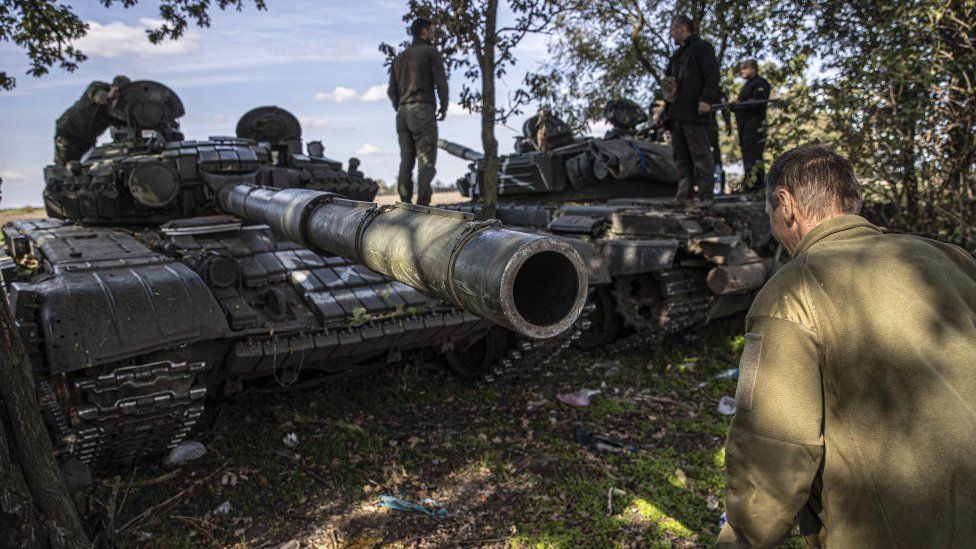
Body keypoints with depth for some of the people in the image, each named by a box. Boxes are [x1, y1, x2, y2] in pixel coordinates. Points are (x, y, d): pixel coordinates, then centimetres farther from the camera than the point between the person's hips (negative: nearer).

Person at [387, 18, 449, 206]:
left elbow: (392, 91, 15)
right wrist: (444, 107, 3)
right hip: (423, 111, -6)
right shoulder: (431, 52, 1)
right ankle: (423, 206, -17)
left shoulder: (400, 57, 21)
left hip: (403, 113, 6)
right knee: (426, 161, -9)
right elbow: (441, 82, -9)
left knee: (407, 161, 4)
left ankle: (405, 205, -3)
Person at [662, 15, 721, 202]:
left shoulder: (702, 48, 3)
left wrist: (707, 99, -20)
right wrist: (666, 92, 12)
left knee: (701, 154, -9)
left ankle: (706, 196, -9)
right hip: (676, 113, 8)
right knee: (681, 156, 7)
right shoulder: (676, 56, 26)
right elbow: (668, 79, 33)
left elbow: (712, 75, -8)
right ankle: (684, 194, 11)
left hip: (694, 111, -8)